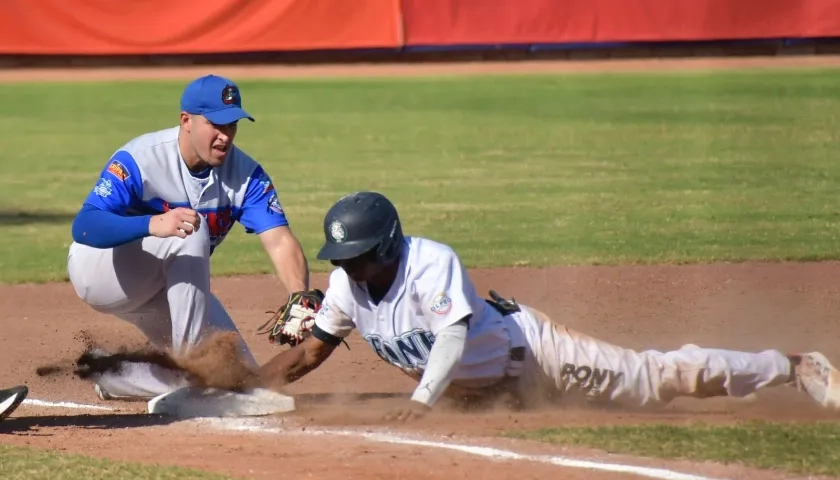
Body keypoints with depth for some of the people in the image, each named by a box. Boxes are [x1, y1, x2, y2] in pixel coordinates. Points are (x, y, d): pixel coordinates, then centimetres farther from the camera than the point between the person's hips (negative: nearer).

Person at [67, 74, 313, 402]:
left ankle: (112, 374, 13)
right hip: (100, 272, -6)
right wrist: (152, 224, -57)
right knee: (190, 234, -33)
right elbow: (83, 227, -39)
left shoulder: (246, 174, -14)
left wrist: (300, 297, -48)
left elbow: (280, 241, -27)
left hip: (172, 287, 6)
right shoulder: (140, 159, -27)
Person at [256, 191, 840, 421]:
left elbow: (453, 333, -41)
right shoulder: (347, 285, -9)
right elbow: (310, 352, -2)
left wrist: (423, 397, -53)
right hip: (482, 390, 7)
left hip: (527, 348, -7)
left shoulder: (431, 263, -32)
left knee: (651, 377, -2)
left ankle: (792, 367, 10)